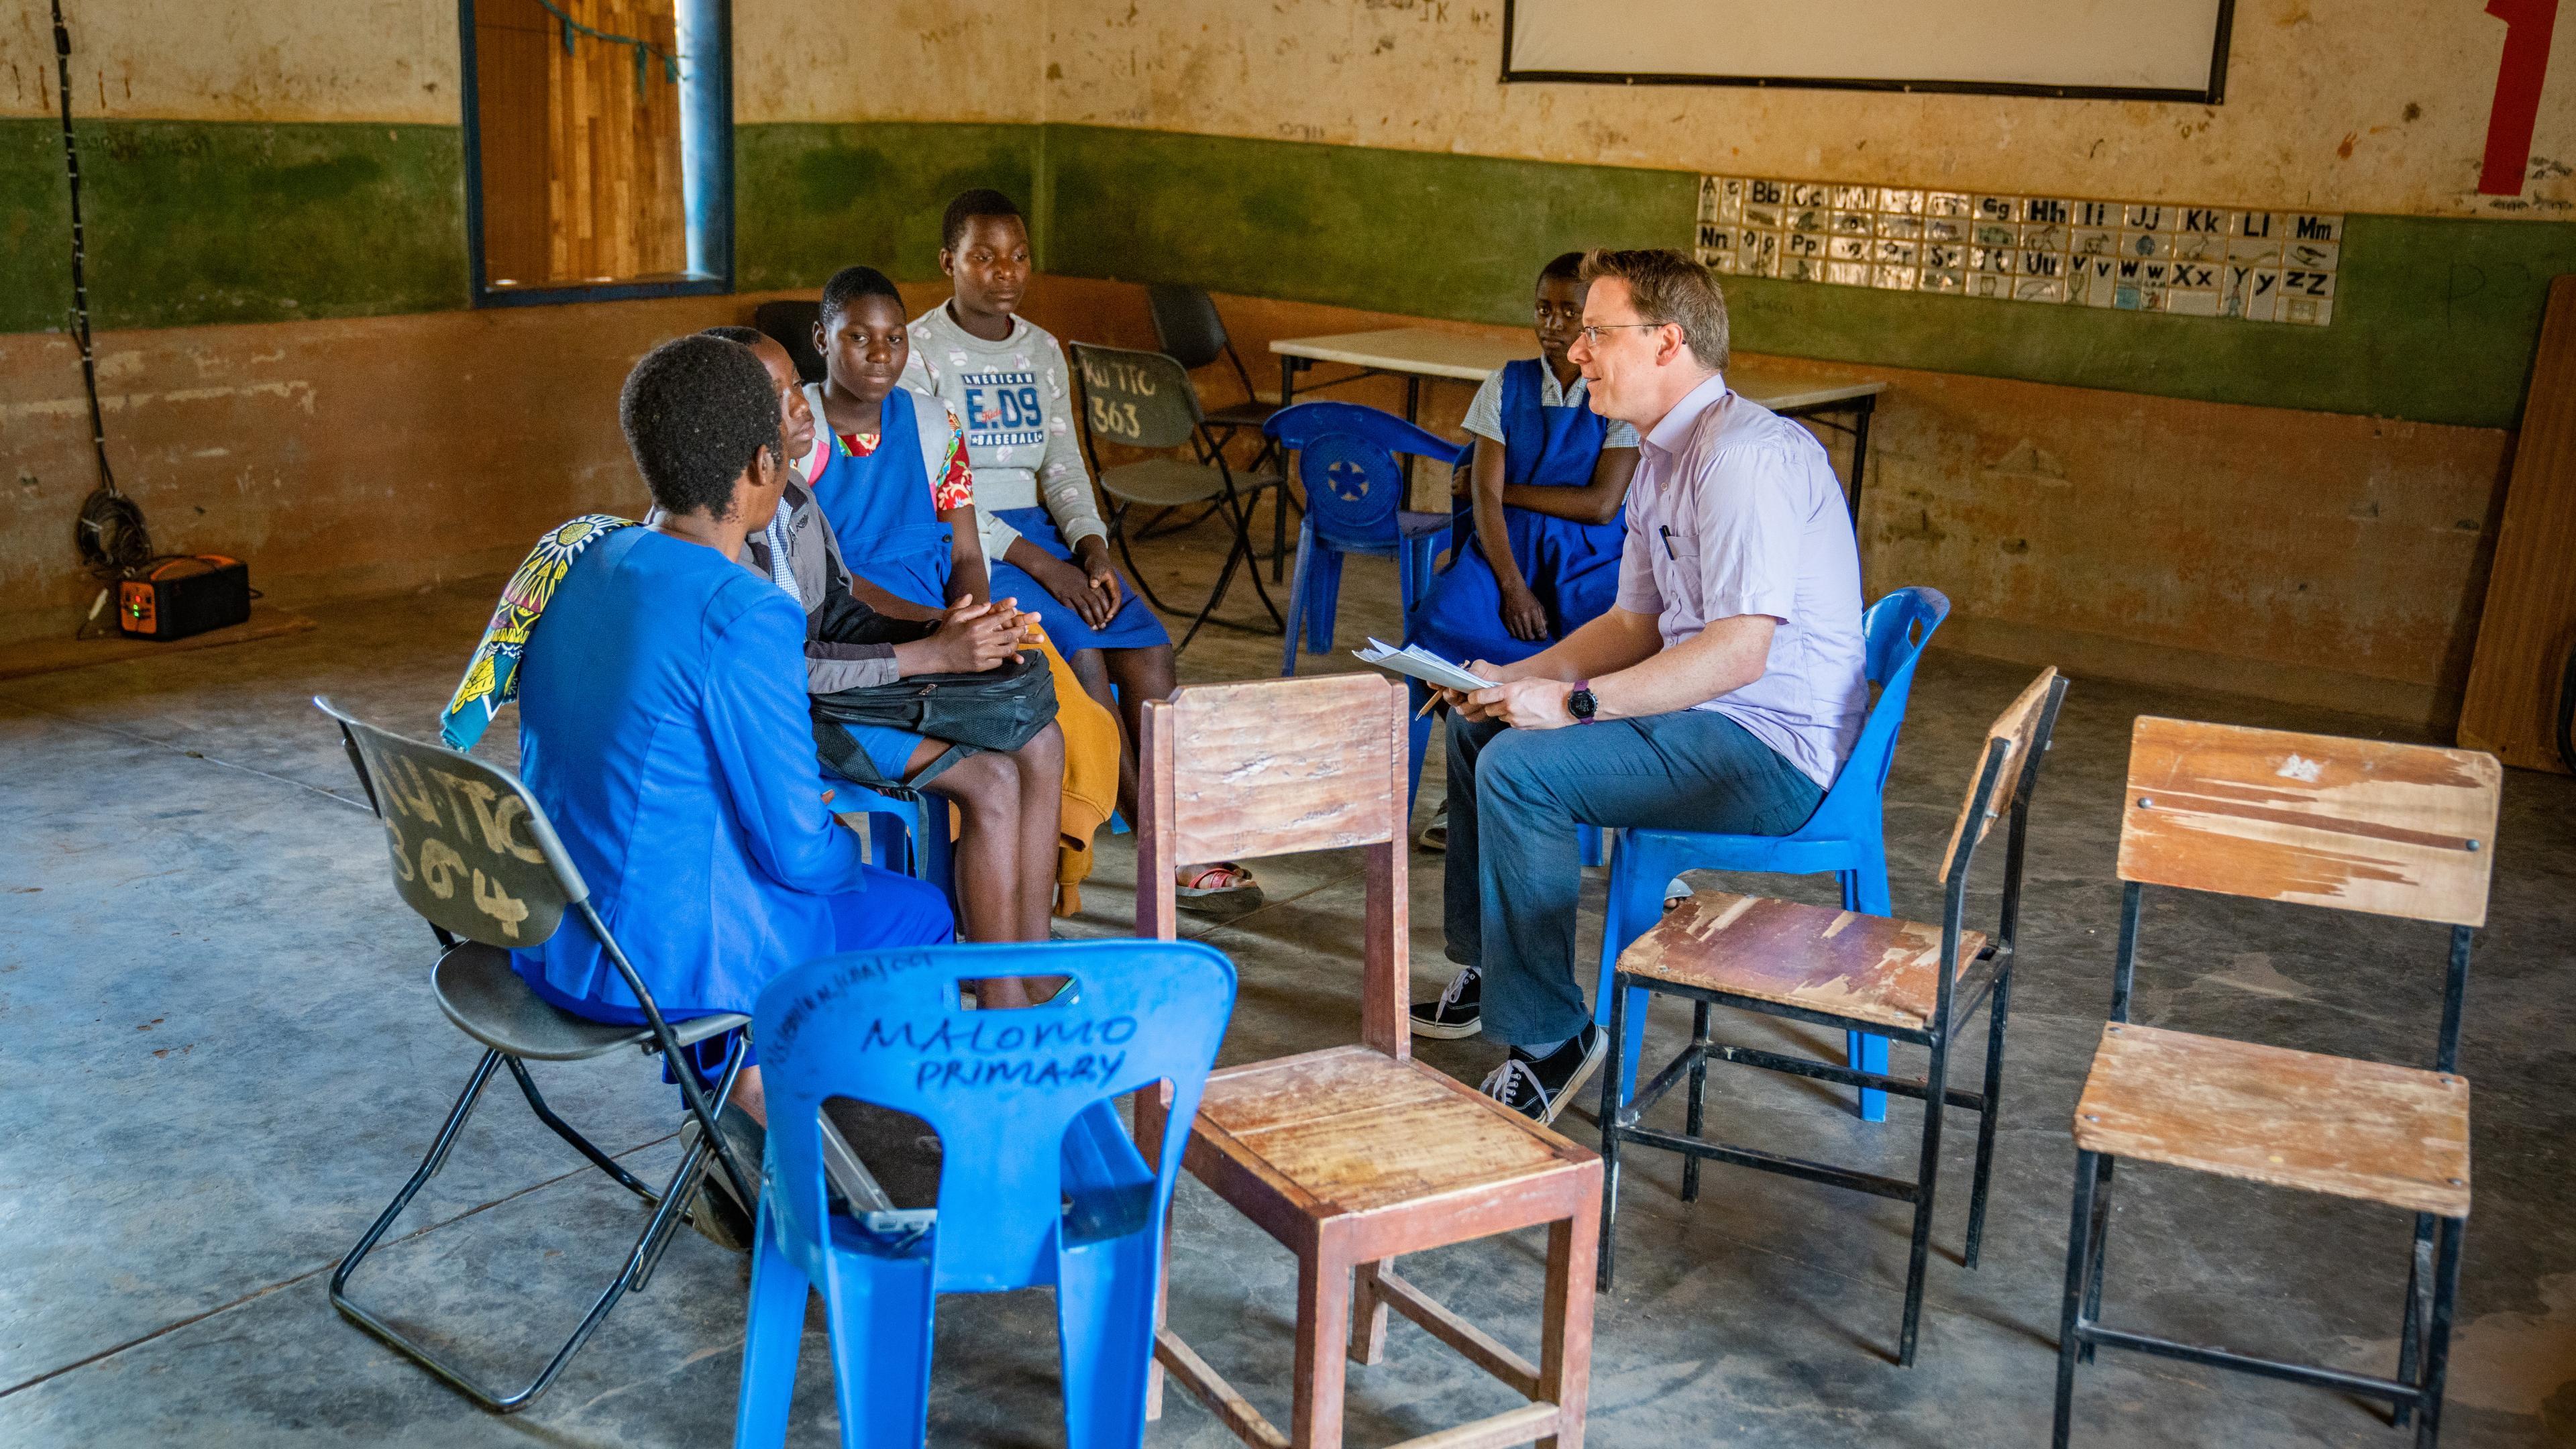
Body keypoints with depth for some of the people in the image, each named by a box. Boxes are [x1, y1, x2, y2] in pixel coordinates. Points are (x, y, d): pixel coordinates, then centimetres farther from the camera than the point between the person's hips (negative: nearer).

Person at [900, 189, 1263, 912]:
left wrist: (1091, 548, -9)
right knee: (1077, 652, -26)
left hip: (1038, 528, 6)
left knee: (1147, 647, -17)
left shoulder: (1041, 349, 14)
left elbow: (1063, 467, 11)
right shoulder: (920, 351, -6)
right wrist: (1040, 566, -20)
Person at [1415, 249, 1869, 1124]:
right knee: (1477, 726, 15)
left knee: (1522, 768, -24)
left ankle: (1547, 1041, -12)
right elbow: (1635, 624, 17)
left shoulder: (1746, 455, -21)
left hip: (1775, 754, -11)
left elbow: (1740, 651, -29)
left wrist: (1573, 702, -26)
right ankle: (1488, 967, 28)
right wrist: (1518, 681, 2)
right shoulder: (1663, 456, 13)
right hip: (1709, 717, 11)